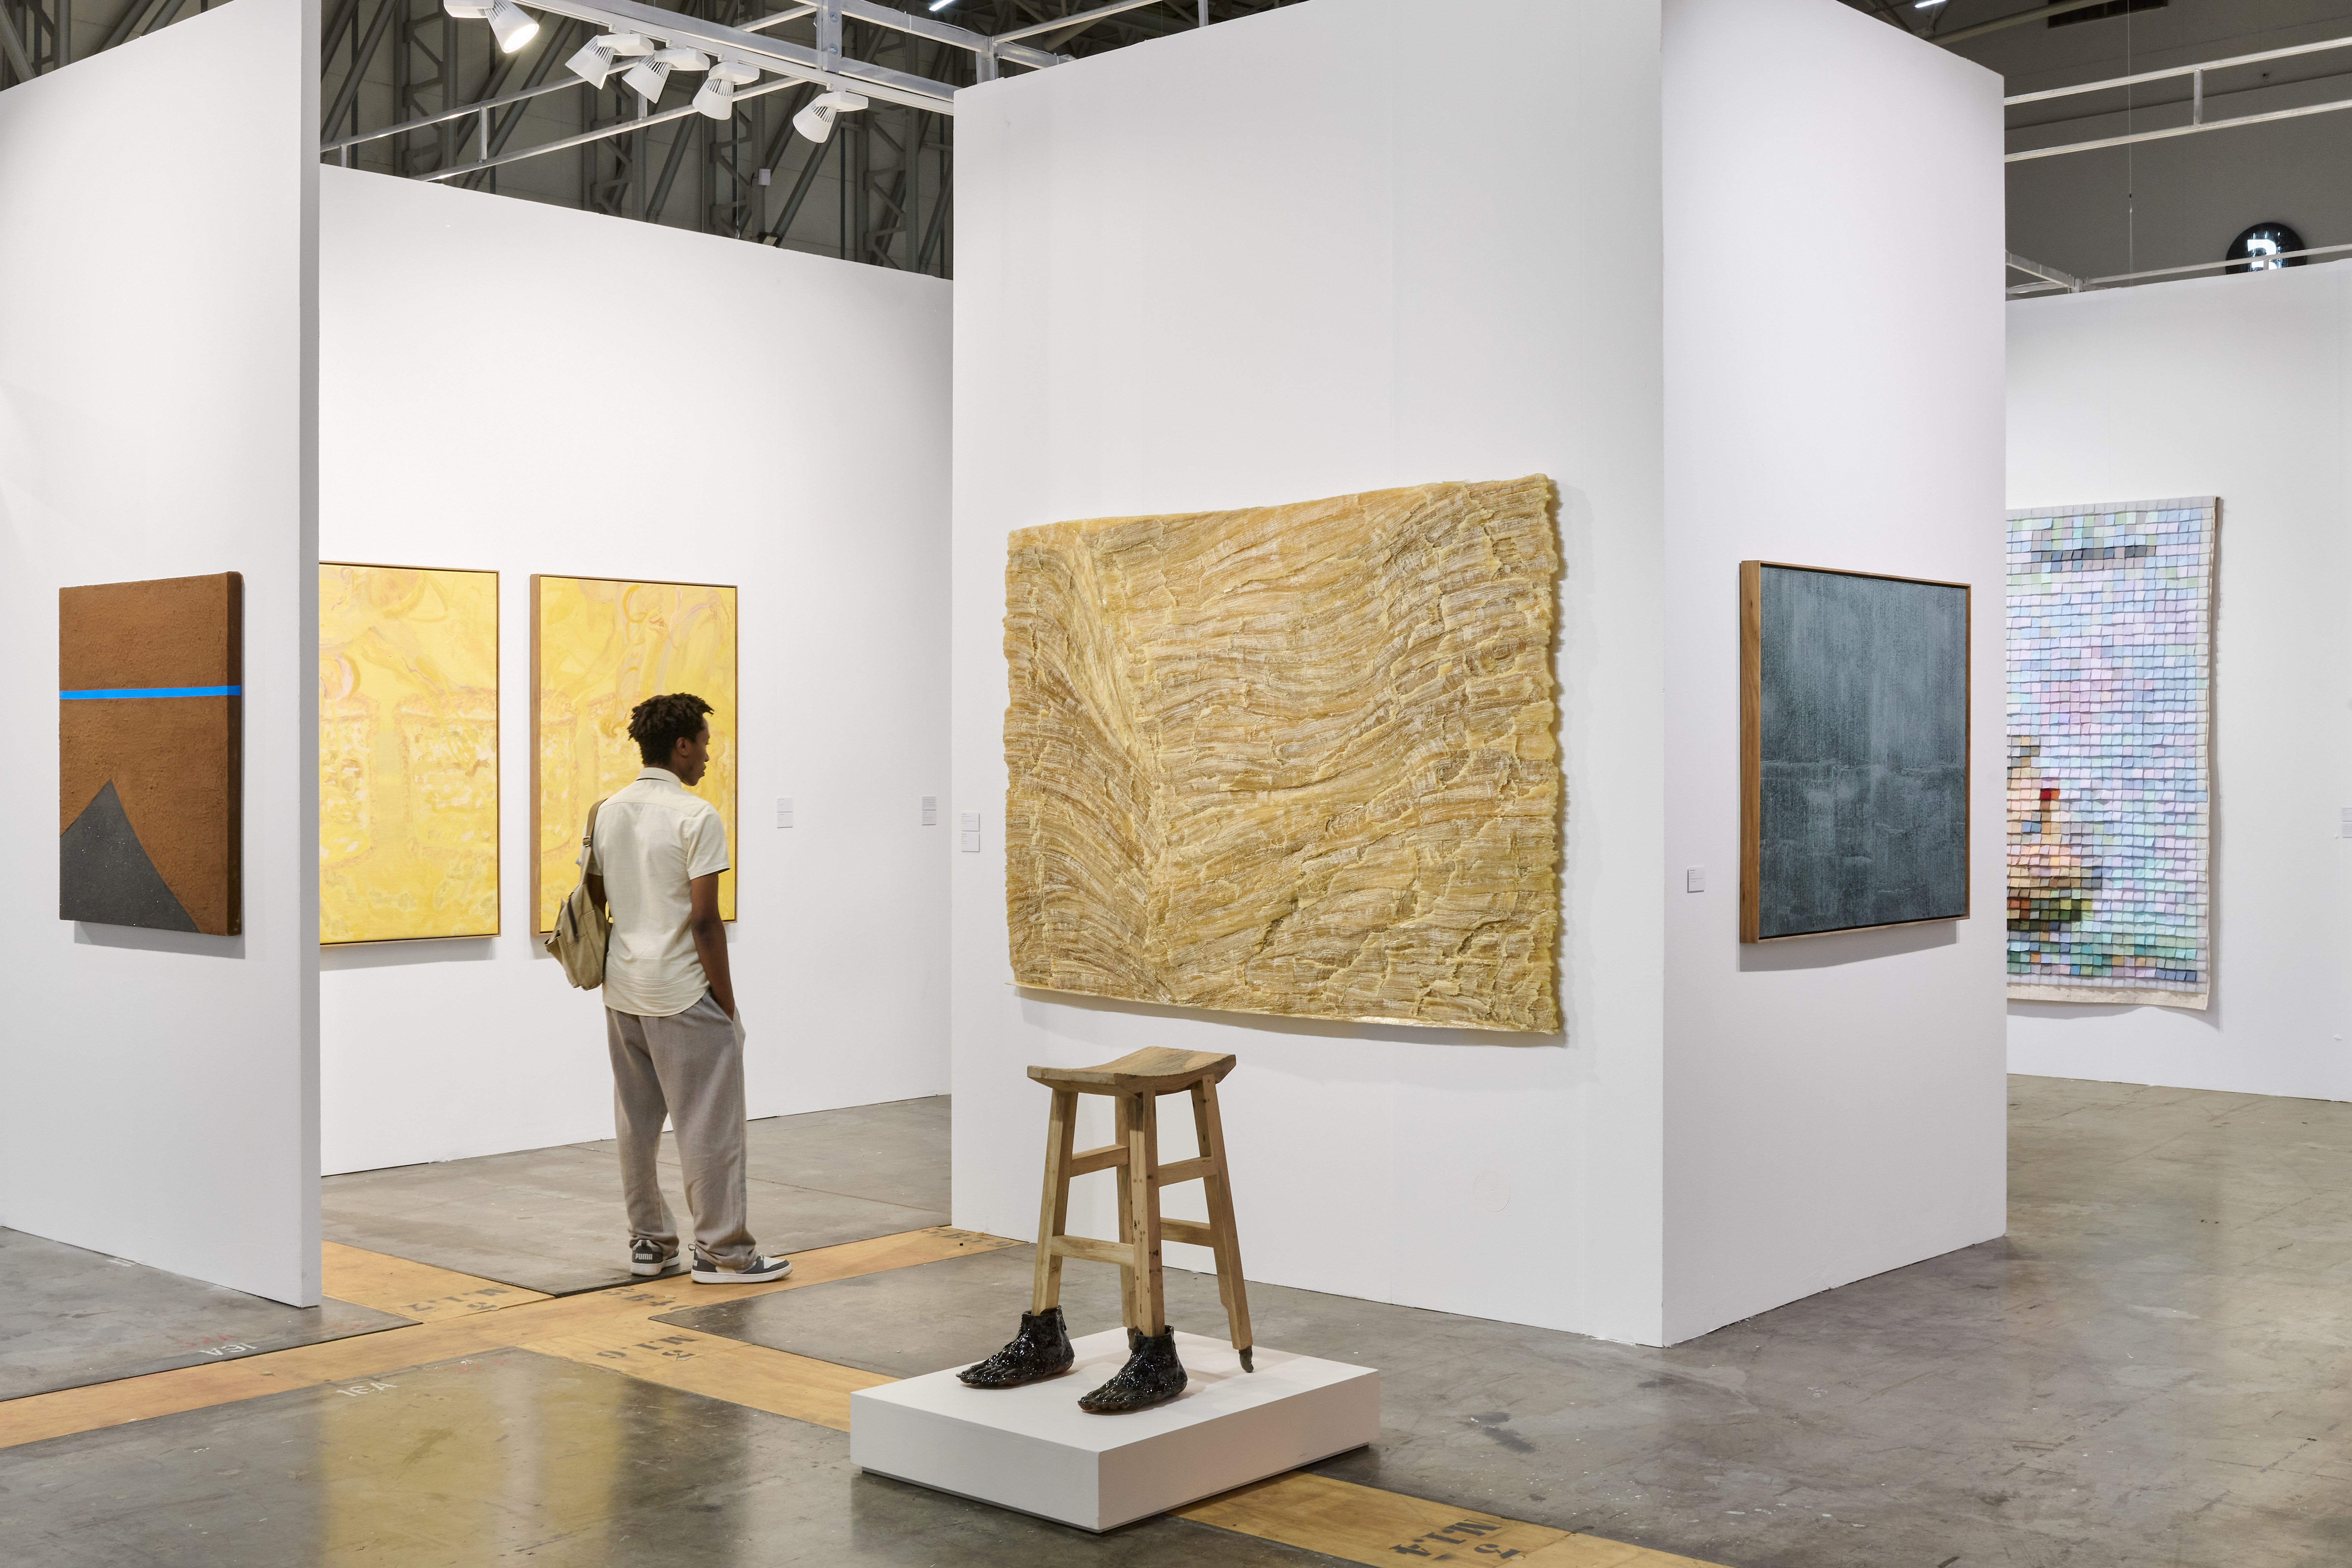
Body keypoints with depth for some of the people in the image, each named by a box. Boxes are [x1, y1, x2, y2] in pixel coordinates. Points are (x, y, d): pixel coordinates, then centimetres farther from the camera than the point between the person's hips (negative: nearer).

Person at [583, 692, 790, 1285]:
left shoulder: (607, 813, 8)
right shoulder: (697, 818, -15)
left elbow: (591, 904, 13)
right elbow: (703, 918, -18)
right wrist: (726, 1000, -10)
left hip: (623, 992, 8)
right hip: (683, 996, -8)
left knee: (636, 1123, 13)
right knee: (708, 1124, -1)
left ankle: (648, 1241, 20)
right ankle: (722, 1251, 3)